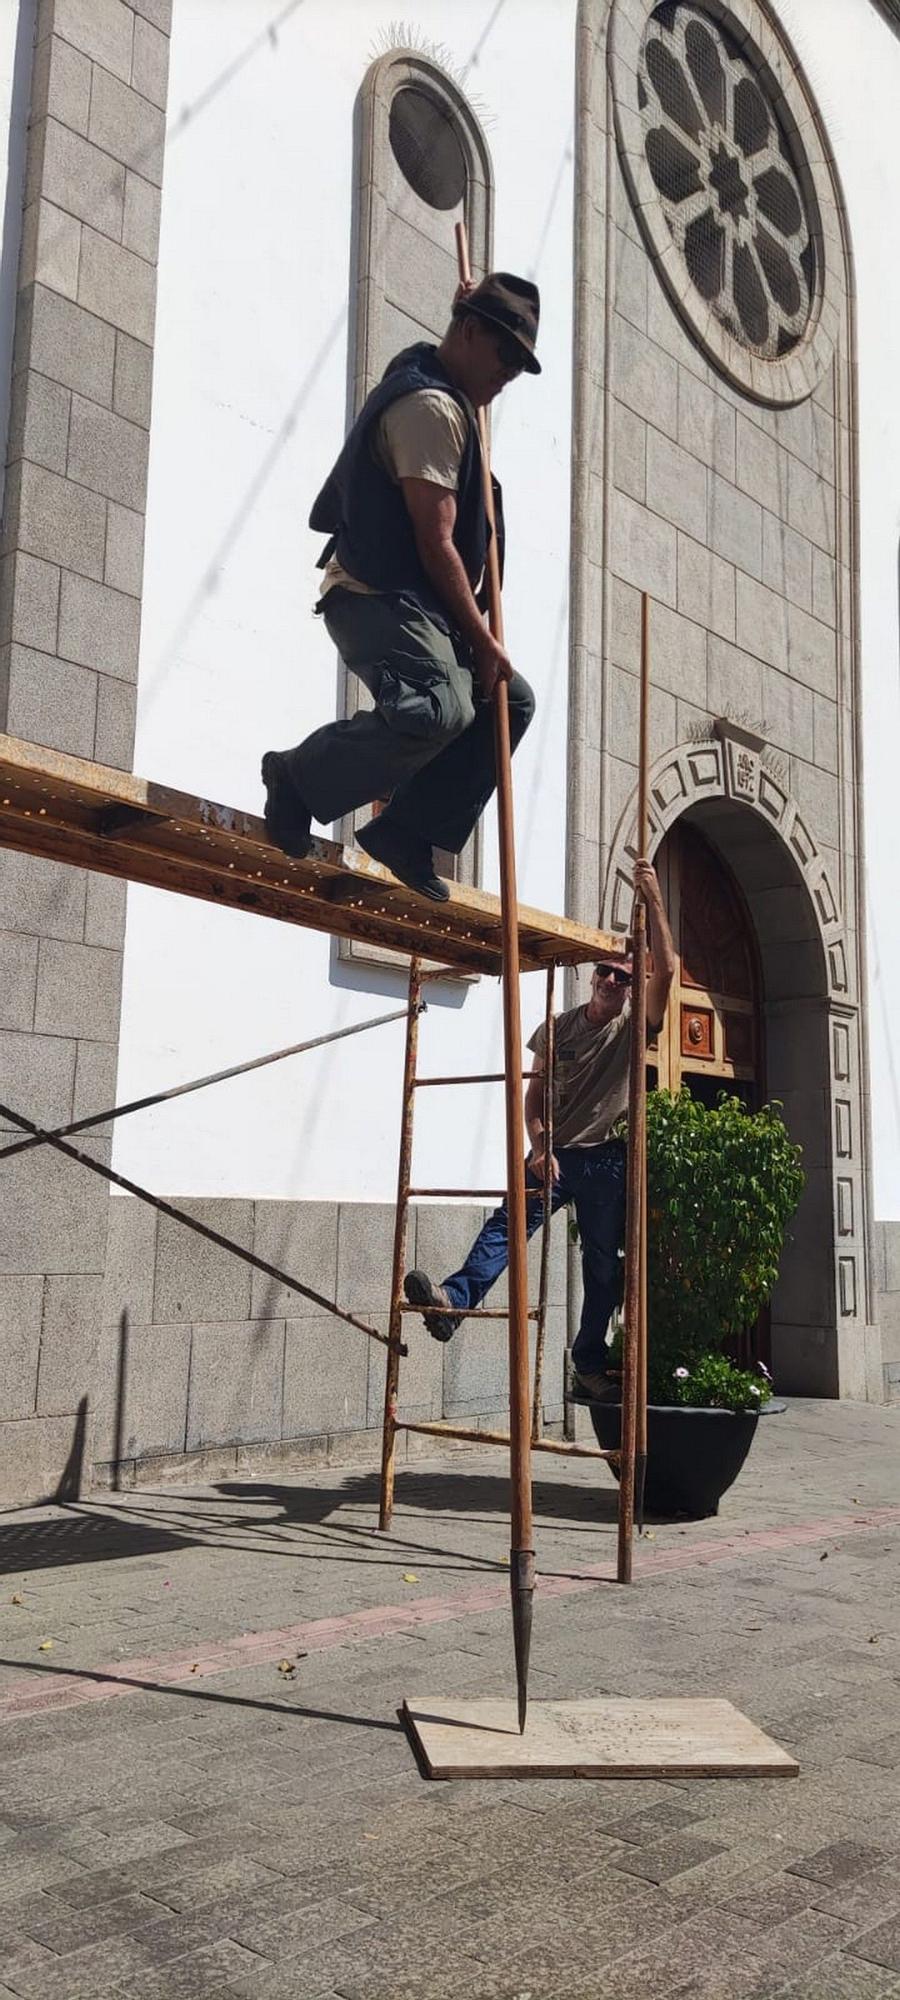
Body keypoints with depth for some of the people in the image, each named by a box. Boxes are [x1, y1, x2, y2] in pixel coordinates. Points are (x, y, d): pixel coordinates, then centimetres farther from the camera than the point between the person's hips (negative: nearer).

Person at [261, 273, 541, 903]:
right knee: (439, 709, -34)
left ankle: (406, 830, 6)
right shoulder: (432, 408, -12)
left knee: (510, 701, 12)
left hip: (406, 603, 11)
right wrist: (482, 639, -13)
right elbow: (435, 540, -18)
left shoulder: (435, 393, 21)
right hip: (379, 600, -11)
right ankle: (298, 776, -15)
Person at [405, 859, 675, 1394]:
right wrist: (539, 1147, -10)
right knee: (510, 1220, -21)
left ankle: (590, 1360, 16)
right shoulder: (561, 1028, 6)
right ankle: (456, 1299, -37)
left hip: (608, 1160, -1)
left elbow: (666, 969, -15)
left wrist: (654, 899, -20)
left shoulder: (634, 1026, 0)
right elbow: (535, 1093, 6)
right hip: (556, 1153, 1)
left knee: (604, 1263, 4)